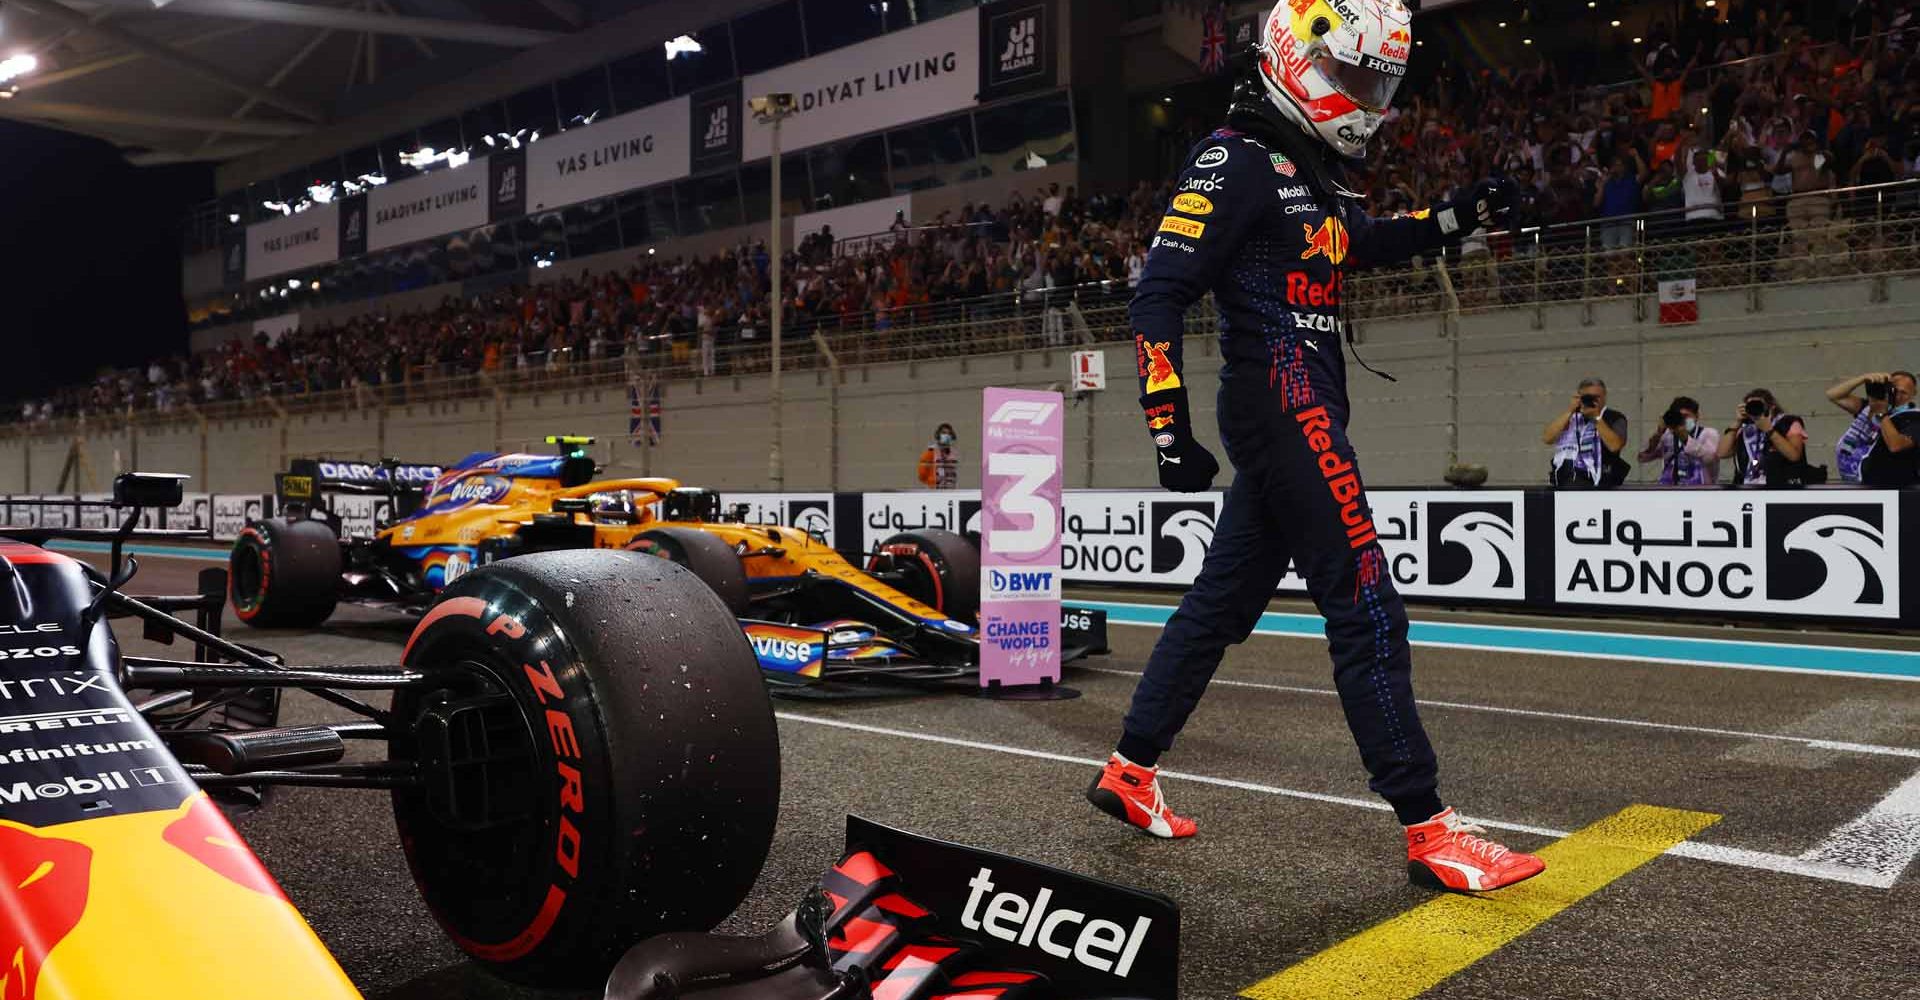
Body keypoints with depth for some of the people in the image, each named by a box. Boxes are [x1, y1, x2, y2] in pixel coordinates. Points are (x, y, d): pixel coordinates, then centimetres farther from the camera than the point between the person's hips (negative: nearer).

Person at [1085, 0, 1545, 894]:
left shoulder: (1319, 172, 20)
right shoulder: (1236, 160, -9)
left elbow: (1368, 244, 38)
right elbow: (1159, 295, -15)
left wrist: (1456, 218, 21)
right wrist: (1169, 428, -20)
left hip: (1299, 413, 10)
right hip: (1285, 404, -10)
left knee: (1222, 599, 13)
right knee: (1366, 612, -10)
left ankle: (1130, 768, 22)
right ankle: (1430, 830, -5)